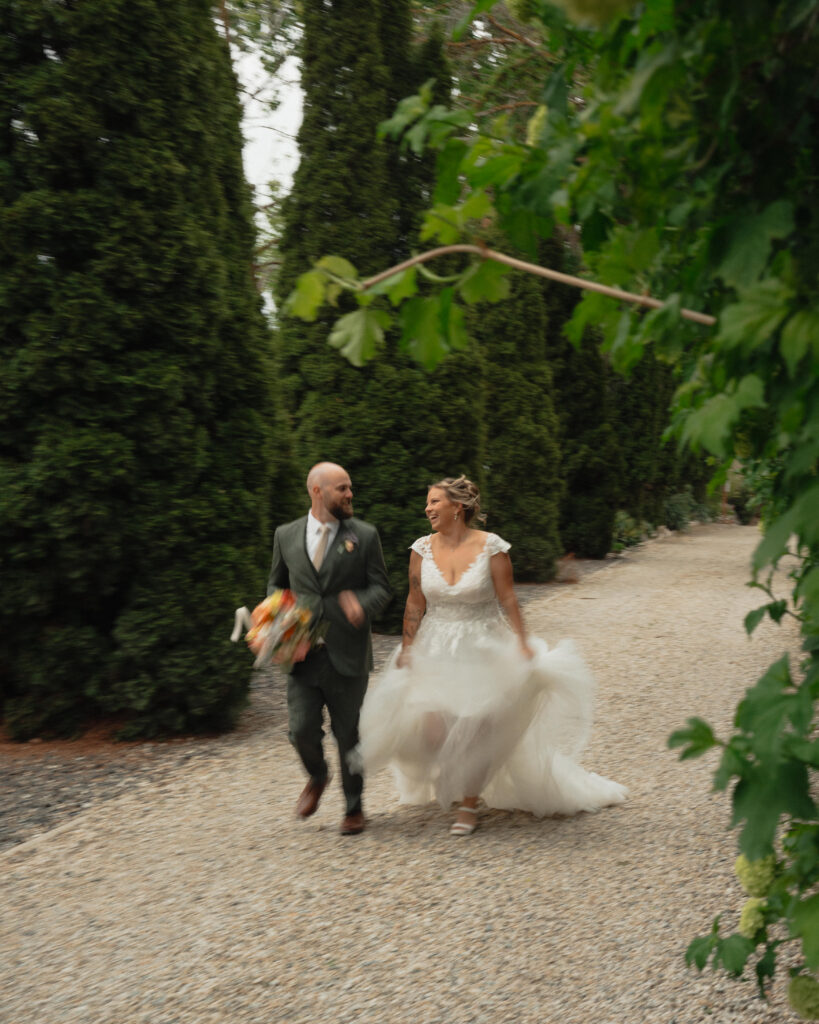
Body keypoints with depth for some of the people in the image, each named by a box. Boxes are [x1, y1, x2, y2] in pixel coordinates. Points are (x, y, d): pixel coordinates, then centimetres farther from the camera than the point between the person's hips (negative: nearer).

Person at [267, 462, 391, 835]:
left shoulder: (364, 536, -1)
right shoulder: (286, 535, 5)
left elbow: (381, 587, 0)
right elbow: (276, 584, 18)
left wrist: (360, 603, -22)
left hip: (347, 656, -1)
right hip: (303, 653, 1)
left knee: (348, 734, 7)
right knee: (302, 730, -4)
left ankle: (353, 806, 28)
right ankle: (317, 777, 31)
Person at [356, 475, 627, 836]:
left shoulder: (491, 547, -11)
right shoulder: (422, 549, -2)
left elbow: (507, 599, -8)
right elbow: (415, 604, 2)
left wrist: (523, 644, -11)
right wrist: (407, 649, -1)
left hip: (482, 648, -2)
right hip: (436, 650, 2)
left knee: (476, 730, -2)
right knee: (432, 725, -8)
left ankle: (468, 805, 16)